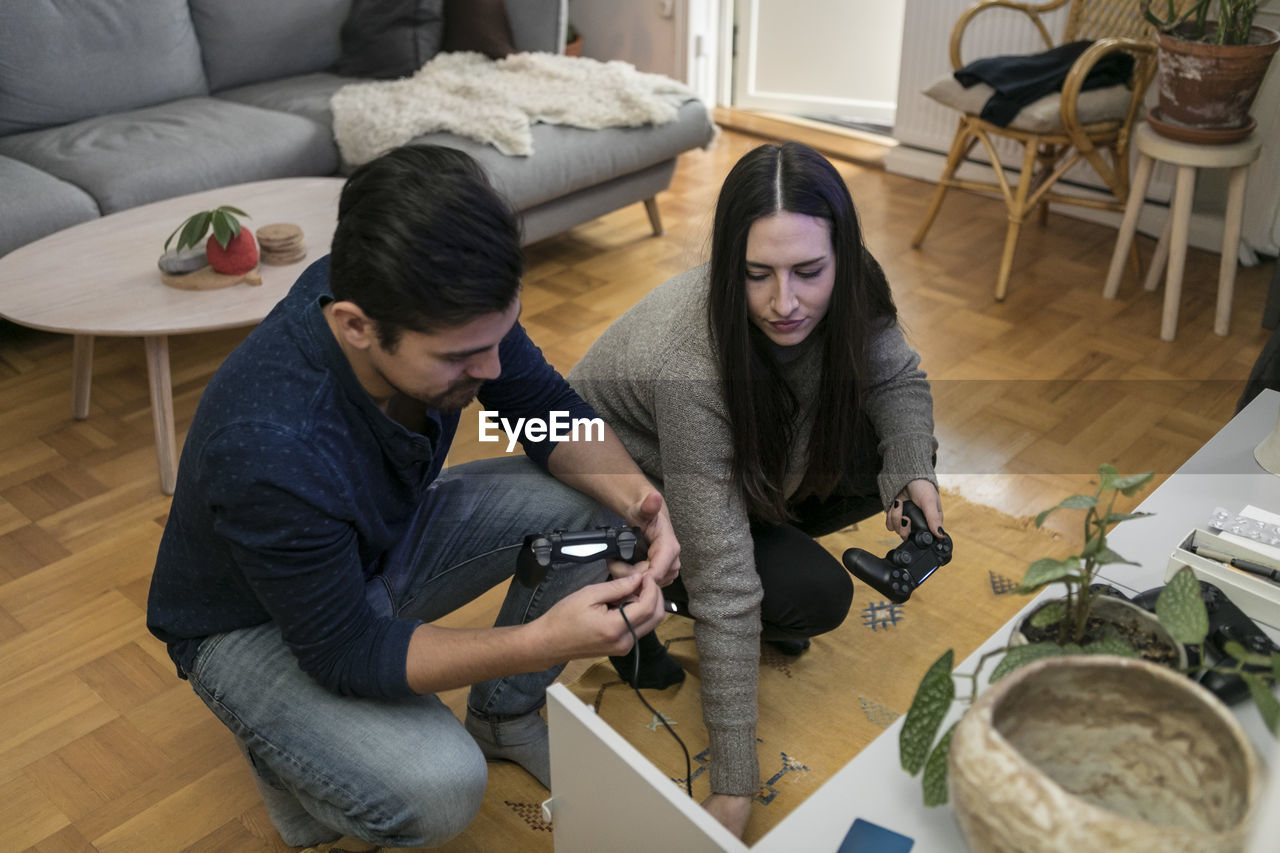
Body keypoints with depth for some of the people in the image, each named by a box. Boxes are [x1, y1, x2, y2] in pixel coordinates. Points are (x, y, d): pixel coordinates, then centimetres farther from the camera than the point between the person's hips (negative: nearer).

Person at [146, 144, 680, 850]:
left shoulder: (448, 309, -24)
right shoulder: (267, 449, -41)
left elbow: (545, 407, -8)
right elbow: (345, 652, -29)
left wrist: (633, 493, -28)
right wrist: (540, 642, -41)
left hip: (387, 541, 7)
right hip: (262, 624, -6)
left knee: (592, 503, -11)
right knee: (438, 789, -30)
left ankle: (502, 713, 11)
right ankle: (281, 750, 4)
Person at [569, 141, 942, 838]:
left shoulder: (842, 296, -24)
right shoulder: (688, 361, -40)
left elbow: (898, 379, -3)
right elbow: (722, 584, -38)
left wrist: (913, 471, -26)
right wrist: (733, 786, -34)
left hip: (737, 471, 6)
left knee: (884, 456, -12)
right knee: (816, 596, -21)